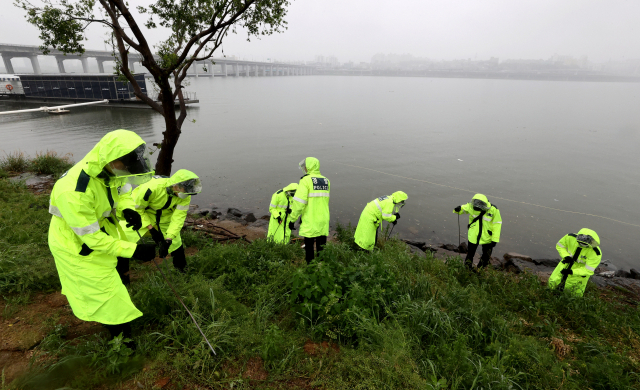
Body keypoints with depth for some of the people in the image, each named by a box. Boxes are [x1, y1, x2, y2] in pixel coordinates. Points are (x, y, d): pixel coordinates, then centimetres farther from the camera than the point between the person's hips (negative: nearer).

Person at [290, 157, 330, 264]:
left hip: (310, 222, -5)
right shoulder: (326, 181, 10)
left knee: (309, 248, 7)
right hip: (323, 221, 6)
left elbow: (299, 202, -15)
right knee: (321, 248, 13)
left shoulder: (306, 180, -11)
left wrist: (292, 219, -8)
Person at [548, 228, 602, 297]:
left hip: (581, 270, -2)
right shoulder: (570, 237, -26)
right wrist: (566, 256, -23)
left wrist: (571, 272, -35)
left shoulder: (596, 253, -32)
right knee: (553, 283, 6)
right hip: (566, 265, 3)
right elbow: (559, 245, -6)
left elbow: (588, 270, -26)